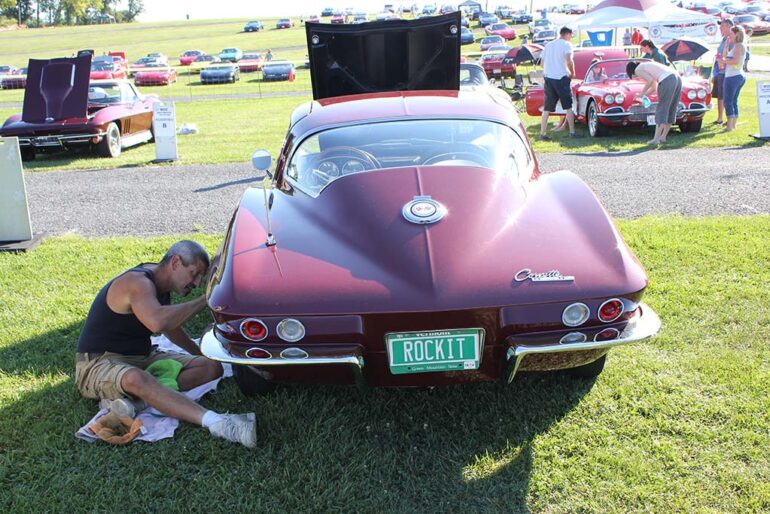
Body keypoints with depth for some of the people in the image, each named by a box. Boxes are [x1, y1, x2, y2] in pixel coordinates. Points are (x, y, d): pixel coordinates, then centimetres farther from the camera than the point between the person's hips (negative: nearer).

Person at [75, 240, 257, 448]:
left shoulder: (160, 284, 8)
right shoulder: (138, 282, -21)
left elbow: (170, 327, 27)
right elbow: (157, 322, -41)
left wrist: (200, 352, 31)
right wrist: (204, 300, -31)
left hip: (143, 359, 9)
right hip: (99, 365, -9)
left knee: (212, 367, -5)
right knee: (136, 379, -43)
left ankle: (130, 398, -23)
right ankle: (215, 423, -57)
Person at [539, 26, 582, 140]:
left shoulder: (548, 45, 17)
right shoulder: (566, 44, -2)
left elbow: (542, 63, 17)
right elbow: (569, 61, -15)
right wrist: (572, 73, -1)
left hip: (548, 77, 5)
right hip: (561, 78, -5)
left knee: (547, 108, 5)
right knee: (568, 106, 3)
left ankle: (542, 133, 0)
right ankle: (572, 132, 4)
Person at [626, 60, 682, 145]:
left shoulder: (638, 70, 7)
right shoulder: (647, 66, 33)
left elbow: (651, 80, -7)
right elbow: (654, 87, 34)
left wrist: (642, 93, 5)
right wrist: (643, 96, 38)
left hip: (667, 81, -9)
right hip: (677, 78, 9)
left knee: (661, 111, -5)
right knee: (671, 111, 13)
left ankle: (656, 139, -6)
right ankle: (663, 137, 20)